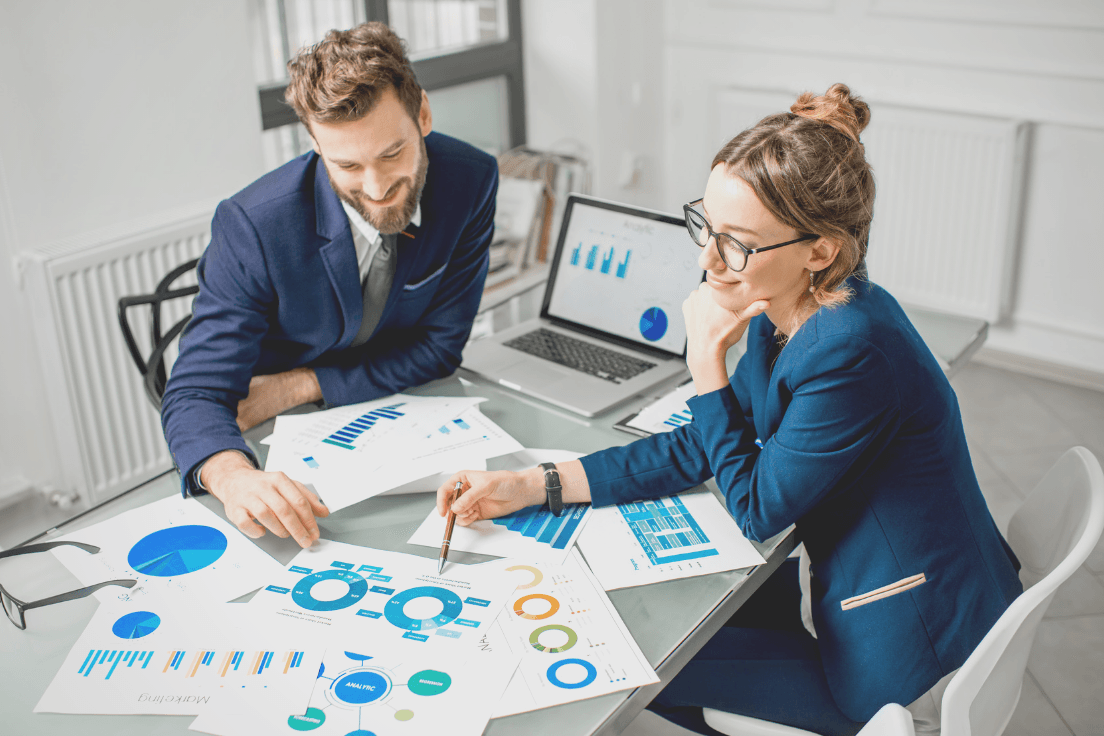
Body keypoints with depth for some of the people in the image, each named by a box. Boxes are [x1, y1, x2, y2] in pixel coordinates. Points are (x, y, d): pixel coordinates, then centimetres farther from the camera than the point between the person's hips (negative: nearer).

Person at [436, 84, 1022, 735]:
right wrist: (530, 486, -3)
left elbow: (757, 511, -18)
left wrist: (707, 358, -22)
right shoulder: (791, 314, -4)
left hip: (910, 672, -8)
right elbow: (699, 448, 3)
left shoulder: (852, 353, -32)